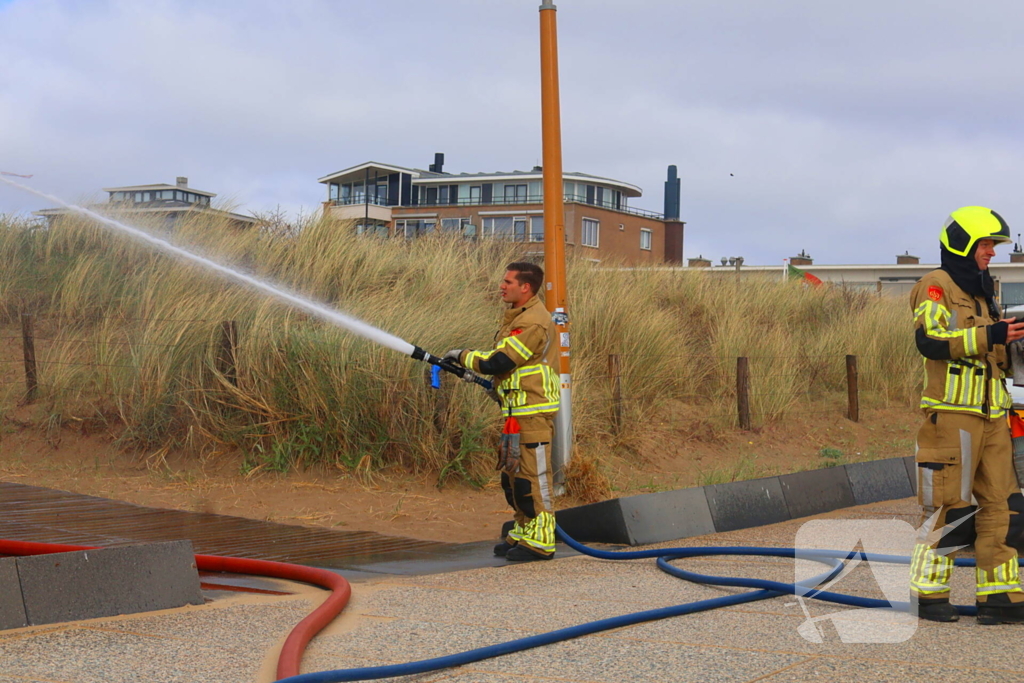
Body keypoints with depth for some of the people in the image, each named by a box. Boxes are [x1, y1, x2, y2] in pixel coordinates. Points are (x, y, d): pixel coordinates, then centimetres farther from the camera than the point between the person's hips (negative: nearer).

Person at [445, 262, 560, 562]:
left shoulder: (533, 322, -17)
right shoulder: (518, 317, 18)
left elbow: (498, 361, -21)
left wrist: (462, 355, -7)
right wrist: (482, 377, 14)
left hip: (532, 413, -11)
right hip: (517, 413, 11)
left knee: (532, 477, -7)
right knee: (512, 475, 14)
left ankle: (540, 541, -3)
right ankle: (523, 534, 23)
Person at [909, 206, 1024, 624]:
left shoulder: (981, 293, 23)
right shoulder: (935, 287, -5)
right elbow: (929, 339, -22)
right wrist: (988, 336, -26)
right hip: (951, 414, -8)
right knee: (946, 506, -5)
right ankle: (926, 594, 4)